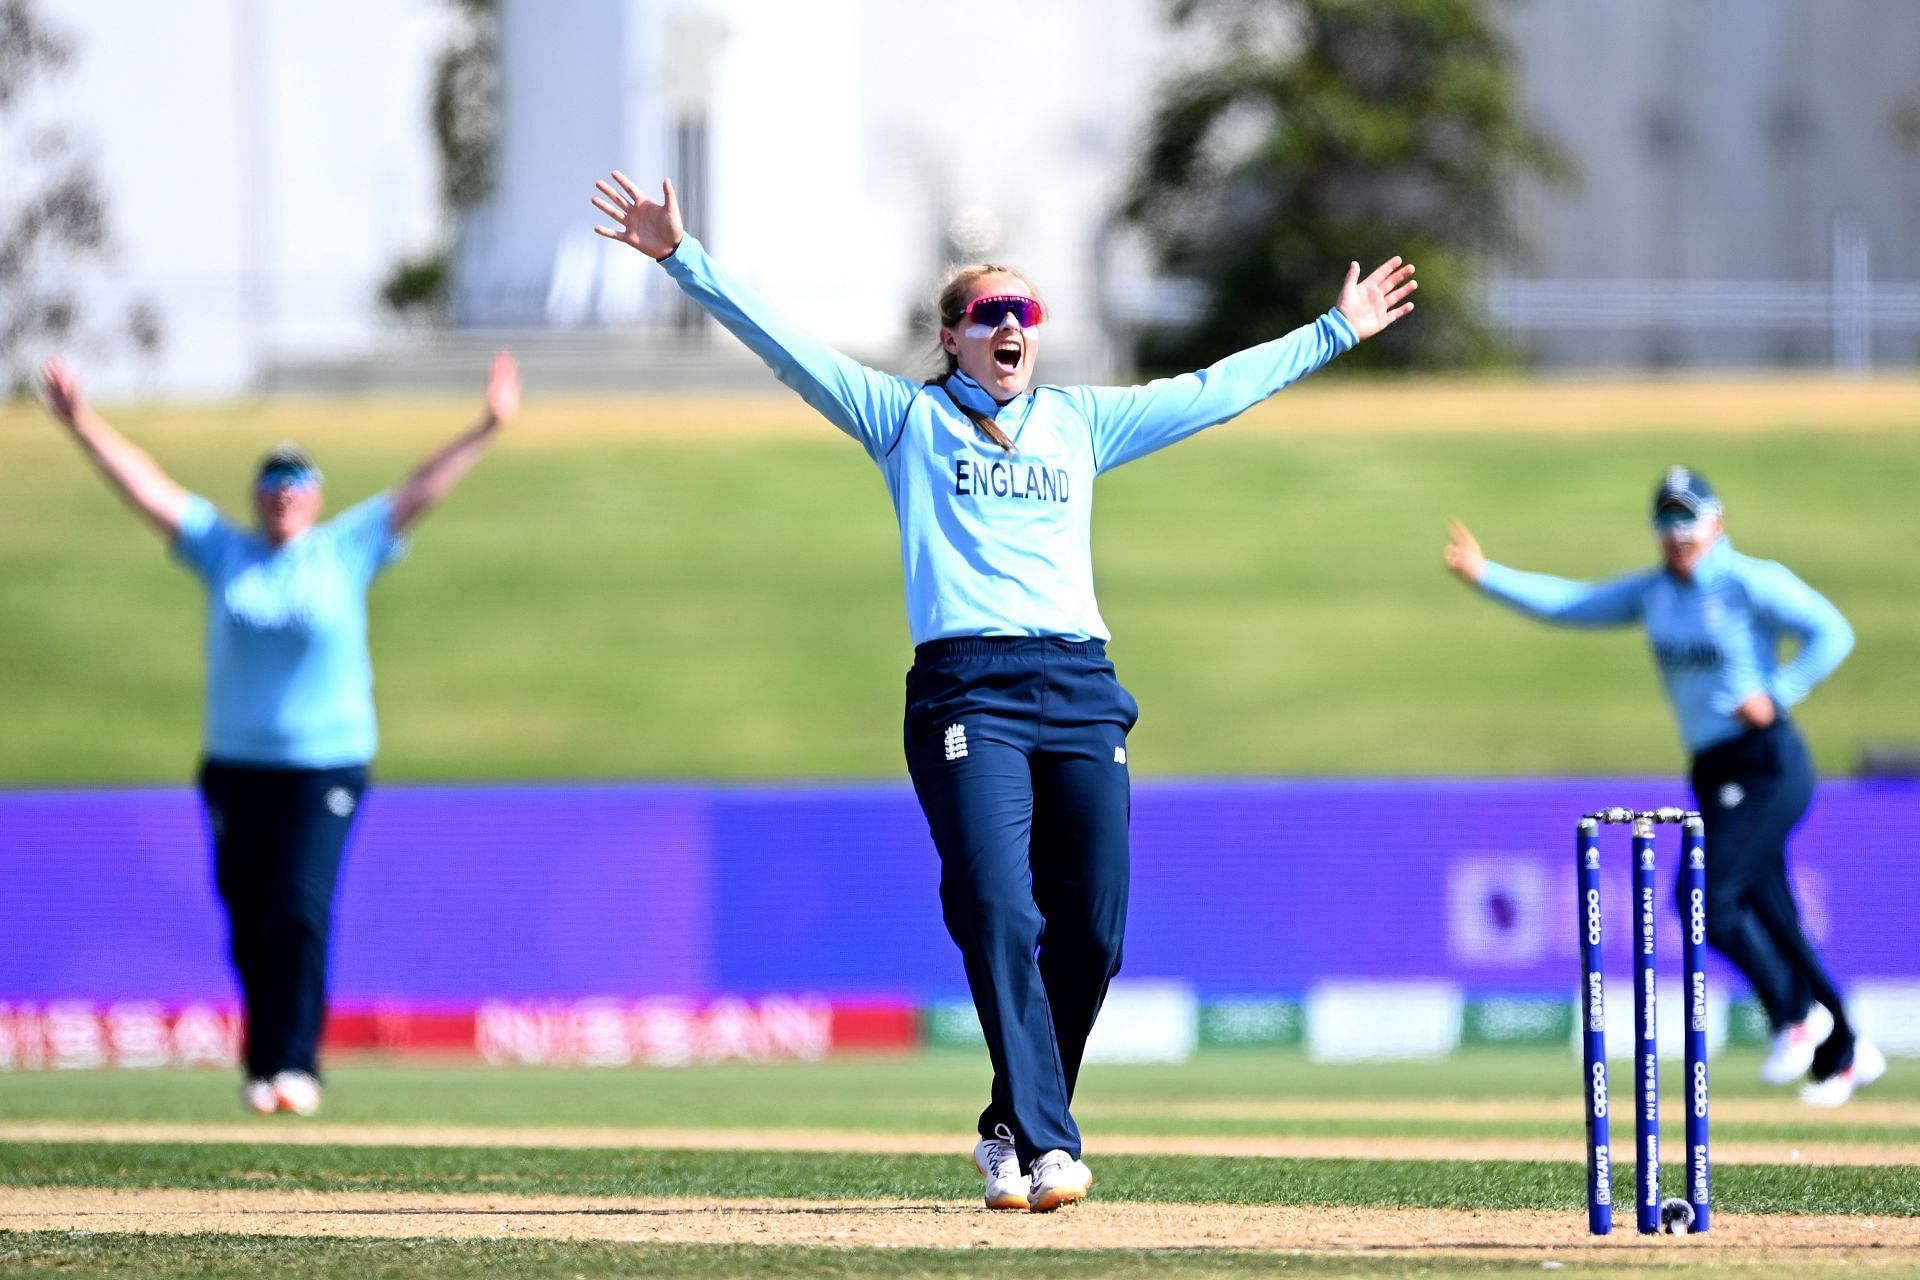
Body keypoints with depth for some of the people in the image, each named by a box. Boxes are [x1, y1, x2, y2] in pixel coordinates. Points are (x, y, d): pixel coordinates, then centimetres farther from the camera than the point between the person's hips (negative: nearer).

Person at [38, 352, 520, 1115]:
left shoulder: (346, 551, 5)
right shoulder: (224, 553, 9)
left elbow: (421, 491, 0)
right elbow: (145, 488, 5)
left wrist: (486, 430, -9)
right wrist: (83, 427, -2)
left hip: (328, 761, -2)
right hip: (236, 763, 2)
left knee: (300, 910, -14)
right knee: (249, 924, 3)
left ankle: (294, 1065, -14)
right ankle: (264, 1066, 14)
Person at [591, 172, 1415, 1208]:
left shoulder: (1082, 422, 22)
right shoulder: (908, 418, 13)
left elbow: (1218, 389, 29)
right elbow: (782, 343, 6)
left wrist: (1337, 334, 33)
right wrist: (682, 258, -4)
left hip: (1079, 689, 4)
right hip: (965, 690, -4)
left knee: (1091, 929, -2)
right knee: (998, 914, -17)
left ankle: (1014, 1129, 16)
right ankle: (1045, 1148, -19)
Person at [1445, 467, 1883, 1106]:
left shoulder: (1750, 583, -8)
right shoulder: (1652, 593, 12)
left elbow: (1833, 632, -13)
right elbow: (1570, 604, 10)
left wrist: (1776, 696, -19)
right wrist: (1485, 575, 3)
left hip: (1768, 767, -7)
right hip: (1714, 776, 7)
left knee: (1709, 896, -18)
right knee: (1771, 922, 7)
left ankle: (1797, 1014, -1)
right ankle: (1843, 1054, 19)